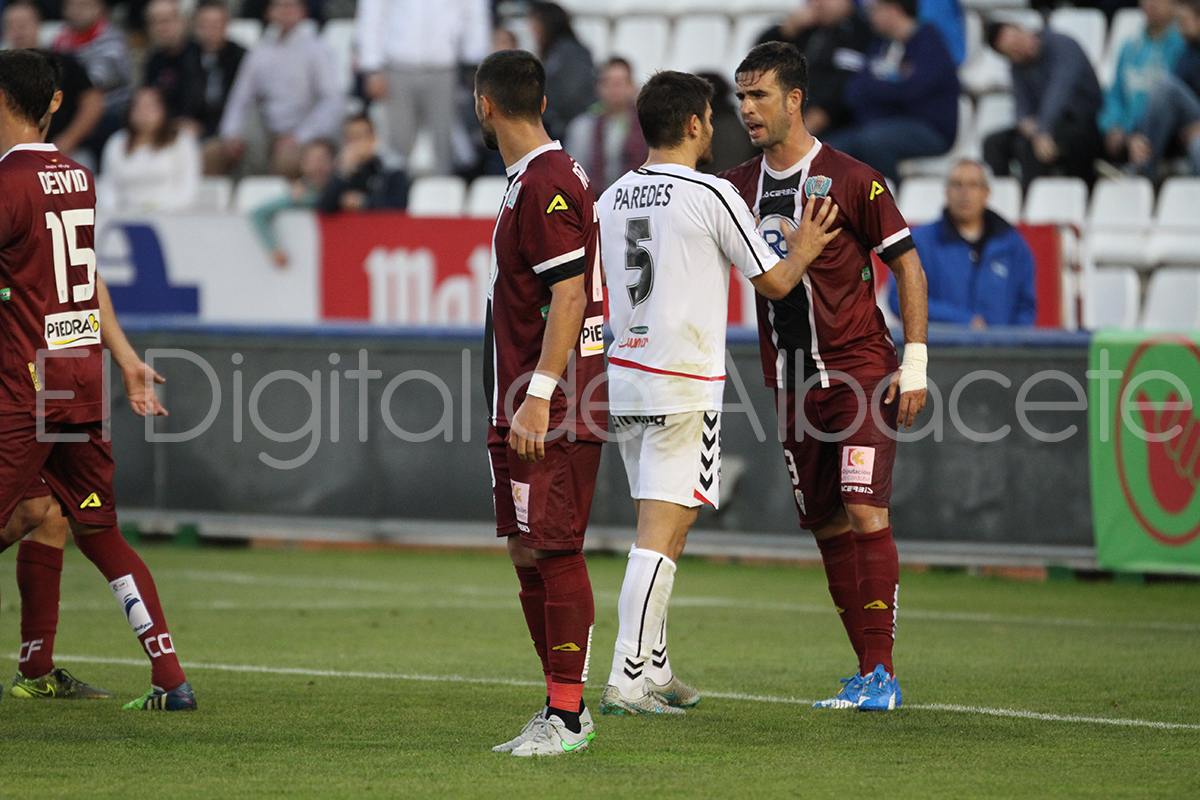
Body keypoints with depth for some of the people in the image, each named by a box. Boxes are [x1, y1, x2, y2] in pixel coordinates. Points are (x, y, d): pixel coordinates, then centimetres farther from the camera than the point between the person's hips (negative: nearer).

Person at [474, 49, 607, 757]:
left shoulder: (547, 185, -14)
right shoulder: (543, 178, 17)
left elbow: (569, 298, -20)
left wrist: (539, 395, -23)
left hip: (556, 409, -10)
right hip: (524, 406, 10)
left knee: (554, 551, -9)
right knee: (527, 549, 11)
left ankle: (567, 714, -7)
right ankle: (563, 706, 17)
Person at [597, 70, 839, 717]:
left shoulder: (612, 198, 10)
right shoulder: (713, 195, -9)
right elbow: (774, 282, -1)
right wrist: (802, 251, 20)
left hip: (625, 373, 7)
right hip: (683, 384, -7)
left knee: (663, 532, 16)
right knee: (660, 535, -8)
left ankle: (654, 670, 20)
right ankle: (626, 683, -13)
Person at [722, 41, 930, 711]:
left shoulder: (852, 180, -7)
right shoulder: (740, 186, 8)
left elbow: (908, 266, -3)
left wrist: (914, 365, -8)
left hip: (860, 370, -6)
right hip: (793, 379, 6)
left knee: (864, 511, -15)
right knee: (826, 524, 4)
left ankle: (881, 673, -13)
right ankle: (869, 671, 9)